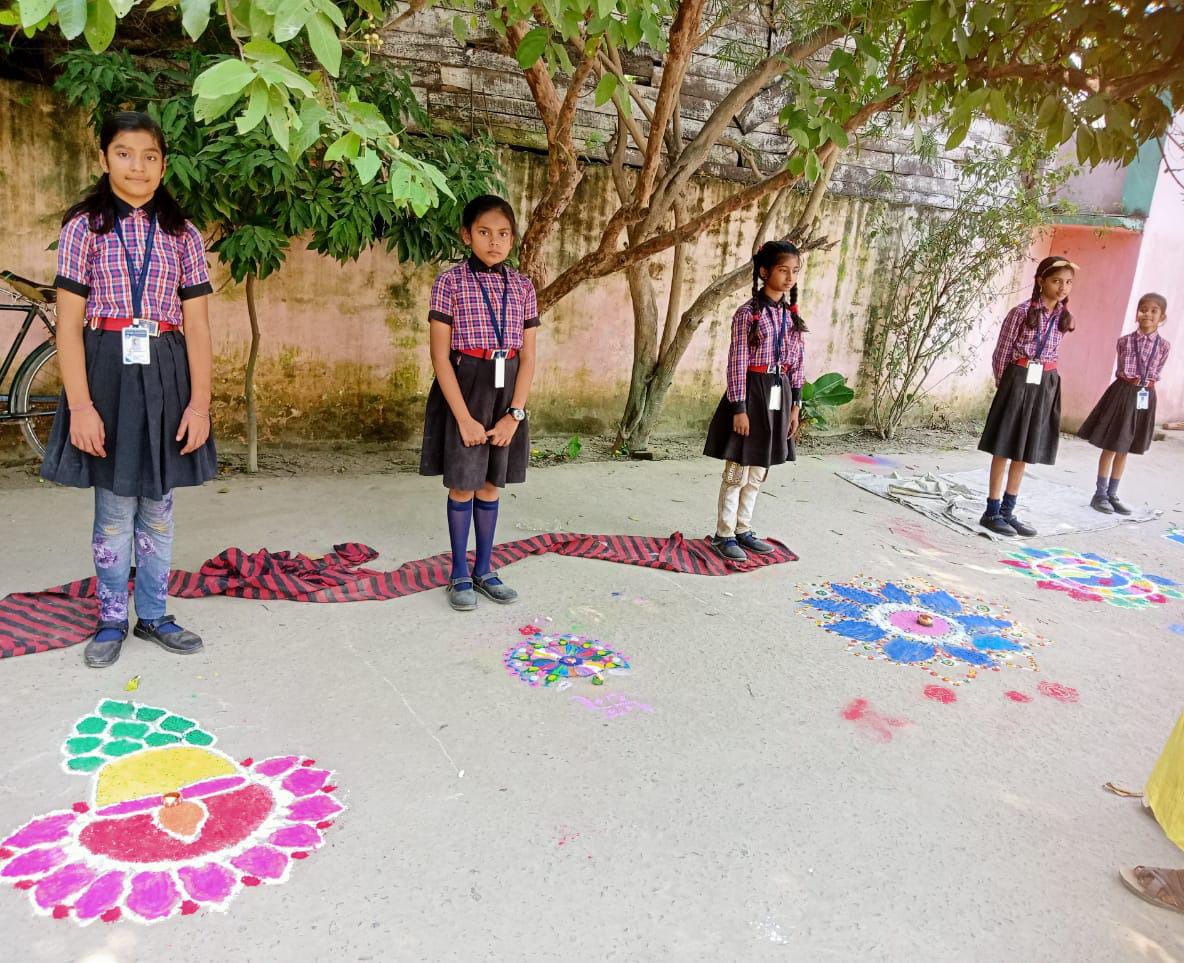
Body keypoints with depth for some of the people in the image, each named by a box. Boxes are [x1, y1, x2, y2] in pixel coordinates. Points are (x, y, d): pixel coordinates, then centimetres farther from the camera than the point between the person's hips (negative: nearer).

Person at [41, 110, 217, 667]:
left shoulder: (182, 235, 7)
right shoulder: (84, 226, 2)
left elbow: (197, 325, 2)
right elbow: (69, 324, -4)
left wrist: (200, 403, -6)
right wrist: (80, 406, -13)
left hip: (166, 375, 2)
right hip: (106, 370, -2)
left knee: (157, 505, 9)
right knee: (115, 506, 4)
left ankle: (153, 615, 23)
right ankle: (112, 620, 20)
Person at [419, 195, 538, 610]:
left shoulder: (522, 287, 4)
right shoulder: (450, 282, -6)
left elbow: (528, 357, 3)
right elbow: (440, 356, -10)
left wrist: (514, 414, -7)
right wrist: (464, 418, -15)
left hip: (506, 393, 3)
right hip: (463, 389, -3)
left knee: (490, 484, 11)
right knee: (462, 485, 4)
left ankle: (483, 569, 24)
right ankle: (460, 573, 18)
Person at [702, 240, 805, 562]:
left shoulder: (792, 314, 8)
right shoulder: (748, 313, -10)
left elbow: (798, 363, 12)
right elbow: (737, 363, -12)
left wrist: (795, 404, 8)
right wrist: (739, 408, -15)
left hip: (779, 393, 6)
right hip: (751, 392, -6)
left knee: (757, 473, 13)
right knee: (737, 472, 0)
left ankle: (743, 530, 25)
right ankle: (724, 534, 12)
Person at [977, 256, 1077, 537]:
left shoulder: (1064, 317, 8)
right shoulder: (1022, 312, -9)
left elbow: (1052, 353, 17)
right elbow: (1001, 353, -5)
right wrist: (1004, 385, -2)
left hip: (1046, 385, 6)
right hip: (1019, 382, -6)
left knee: (1025, 452, 9)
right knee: (1005, 449, -1)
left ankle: (1007, 511, 17)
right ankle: (992, 512, 6)